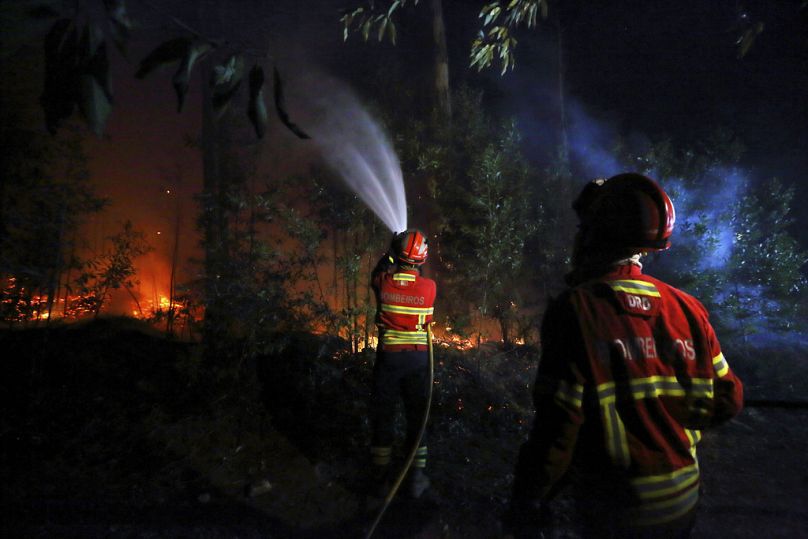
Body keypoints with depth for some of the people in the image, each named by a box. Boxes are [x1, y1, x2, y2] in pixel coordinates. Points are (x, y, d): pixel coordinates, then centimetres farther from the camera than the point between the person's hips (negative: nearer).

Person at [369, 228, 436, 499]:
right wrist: (412, 269, 19)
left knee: (383, 416, 12)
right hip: (418, 358, 0)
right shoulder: (429, 287, -11)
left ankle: (381, 479, 22)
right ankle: (417, 479, 22)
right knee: (417, 416, 14)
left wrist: (390, 253, 20)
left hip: (388, 357, 0)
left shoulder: (383, 283, -10)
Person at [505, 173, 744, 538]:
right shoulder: (687, 308, -6)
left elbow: (558, 422, -22)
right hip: (683, 503, 5)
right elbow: (727, 400, 3)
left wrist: (526, 502, -9)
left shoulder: (576, 309, -21)